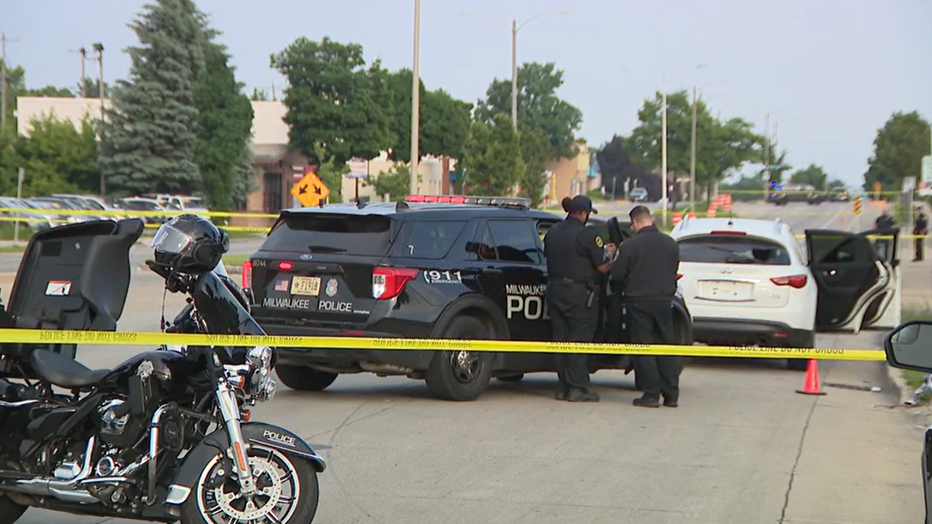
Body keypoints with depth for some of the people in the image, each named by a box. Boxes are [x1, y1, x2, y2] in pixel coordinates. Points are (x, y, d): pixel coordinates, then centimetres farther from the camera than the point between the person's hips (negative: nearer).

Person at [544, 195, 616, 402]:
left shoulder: (552, 233, 8)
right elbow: (602, 267, -11)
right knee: (579, 339, -2)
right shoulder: (587, 235, -13)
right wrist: (609, 253, 11)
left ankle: (563, 387, 14)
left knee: (560, 337, 11)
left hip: (554, 290, 7)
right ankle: (577, 388, -3)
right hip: (580, 295, -7)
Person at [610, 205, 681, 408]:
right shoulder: (670, 244, 4)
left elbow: (617, 275, -6)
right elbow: (674, 272, 13)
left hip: (638, 302, -4)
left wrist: (624, 290, 15)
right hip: (664, 301, 4)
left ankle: (651, 394, -1)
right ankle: (671, 395, 9)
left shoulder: (630, 245, -12)